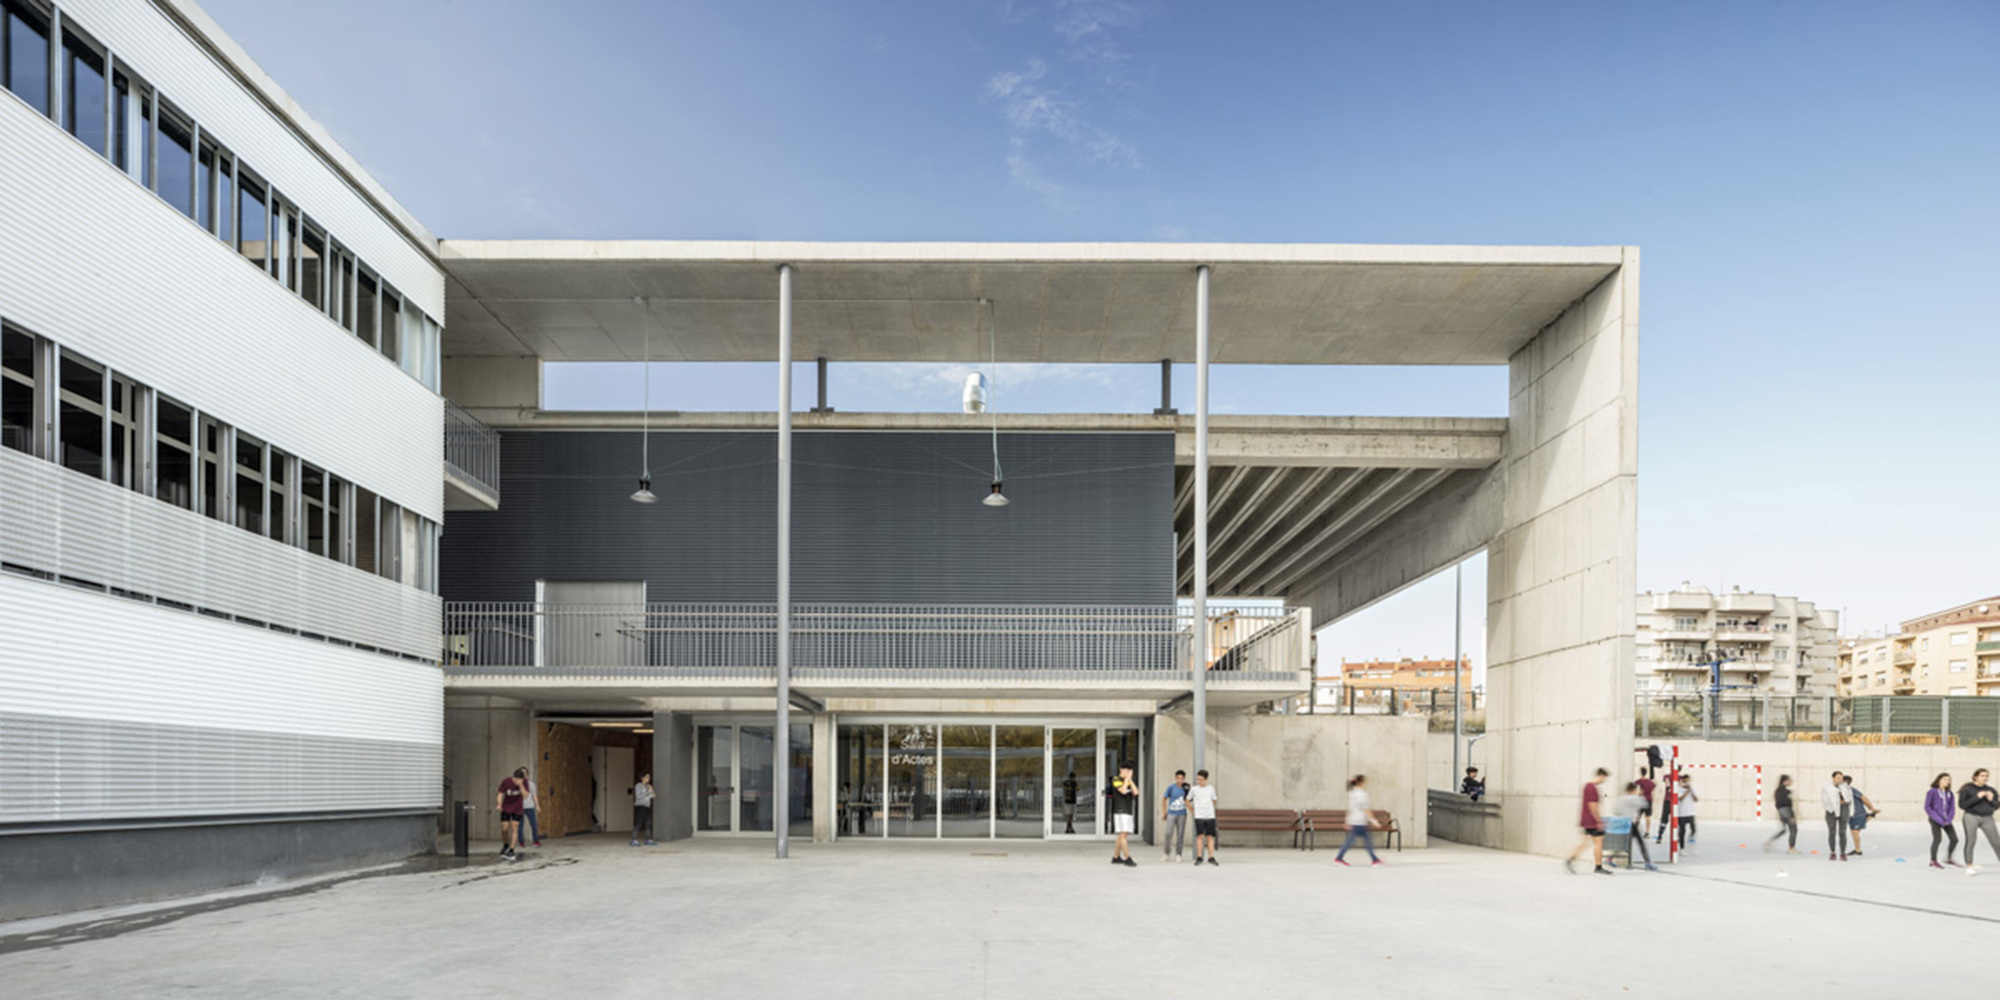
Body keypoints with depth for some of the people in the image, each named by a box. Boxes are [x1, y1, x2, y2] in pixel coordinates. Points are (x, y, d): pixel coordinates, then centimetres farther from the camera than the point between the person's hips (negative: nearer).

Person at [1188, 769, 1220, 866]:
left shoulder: (1211, 788, 8)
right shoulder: (1194, 789, 2)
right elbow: (1188, 801, 12)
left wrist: (1210, 809, 14)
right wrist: (1192, 810, 4)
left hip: (1210, 816, 2)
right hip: (1199, 816, -2)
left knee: (1210, 837, 0)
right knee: (1200, 836, -8)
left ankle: (1211, 858, 4)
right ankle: (1199, 858, -3)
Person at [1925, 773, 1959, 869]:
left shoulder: (1950, 793, 9)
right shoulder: (1932, 792, -6)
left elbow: (1952, 808, 12)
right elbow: (1927, 807, -6)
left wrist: (1949, 819, -4)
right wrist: (1938, 819, -11)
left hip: (1946, 820, 6)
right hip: (1935, 820, -6)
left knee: (1954, 839, 2)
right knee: (1937, 839, -13)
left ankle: (1949, 859, 21)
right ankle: (1933, 861, -2)